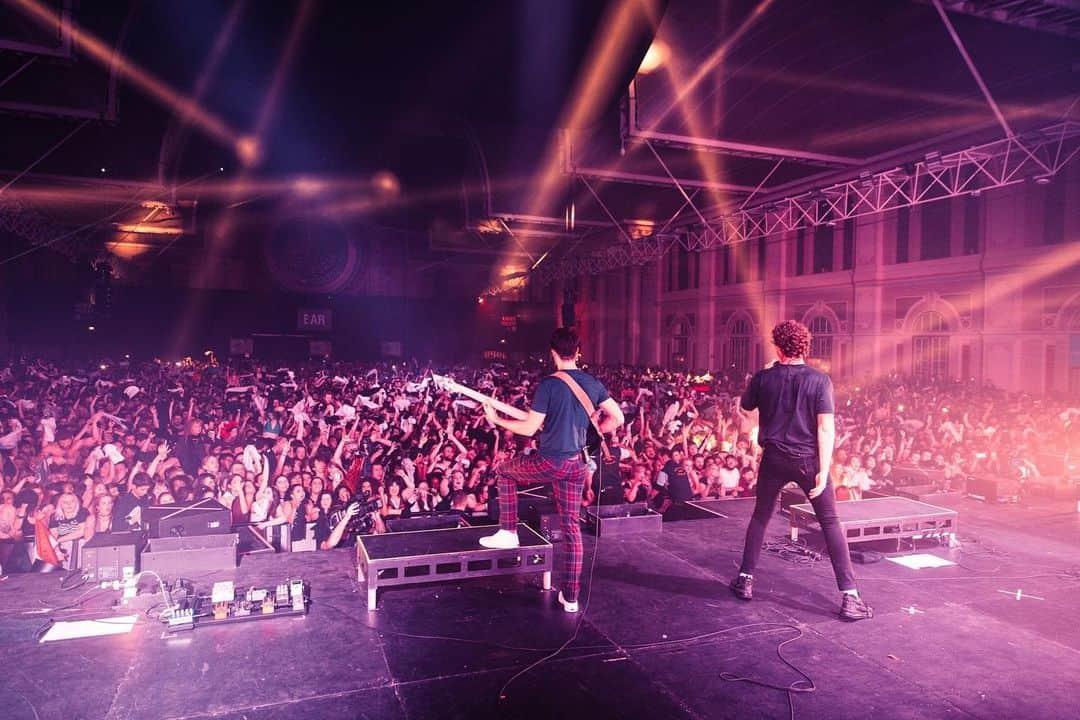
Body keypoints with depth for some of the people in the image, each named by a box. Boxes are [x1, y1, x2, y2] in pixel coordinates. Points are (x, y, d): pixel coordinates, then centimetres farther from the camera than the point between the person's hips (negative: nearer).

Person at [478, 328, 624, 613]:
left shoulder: (549, 384, -13)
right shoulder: (593, 383, 3)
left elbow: (530, 429, -13)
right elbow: (617, 418, 7)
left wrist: (496, 420, 0)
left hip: (549, 462, -5)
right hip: (577, 463, 5)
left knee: (504, 471, 24)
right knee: (571, 526, 12)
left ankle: (508, 532, 24)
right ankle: (570, 596, 15)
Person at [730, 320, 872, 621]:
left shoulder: (763, 378, -4)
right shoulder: (820, 380, -9)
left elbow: (745, 407, 15)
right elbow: (826, 428, -15)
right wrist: (823, 471, -14)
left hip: (774, 459, 2)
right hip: (808, 460, -2)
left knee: (760, 516, 18)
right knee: (830, 523, 5)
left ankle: (746, 580, 22)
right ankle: (850, 597, 3)